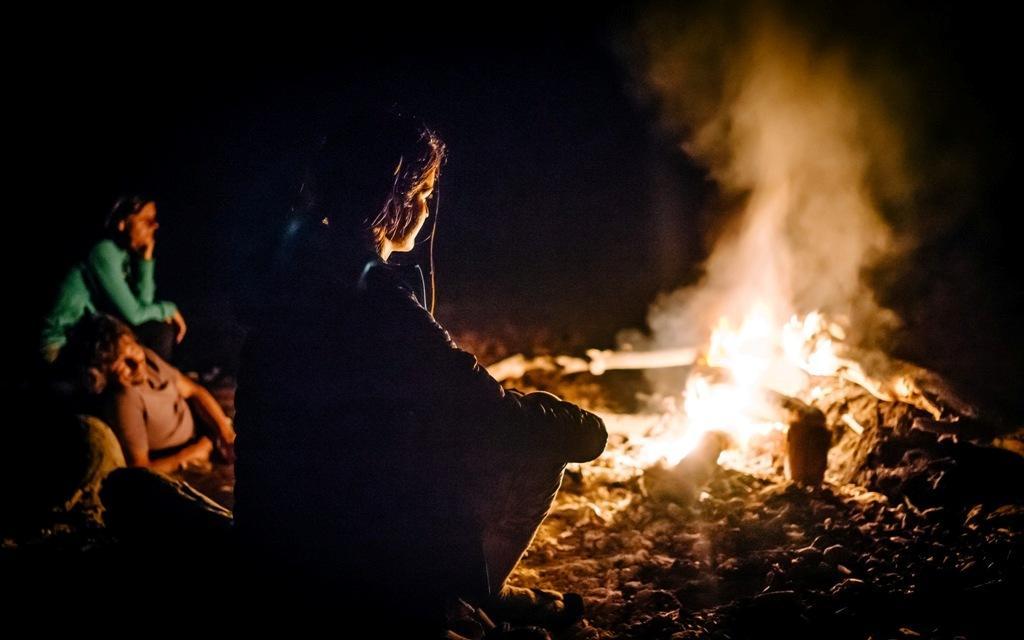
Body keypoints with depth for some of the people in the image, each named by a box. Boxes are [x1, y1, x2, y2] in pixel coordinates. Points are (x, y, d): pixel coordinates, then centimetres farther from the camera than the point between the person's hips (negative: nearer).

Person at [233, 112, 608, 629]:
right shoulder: (368, 293, -24)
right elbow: (482, 408, -20)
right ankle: (471, 595, 12)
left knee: (529, 423, 15)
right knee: (537, 446, -5)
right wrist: (579, 429, -3)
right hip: (341, 543, -9)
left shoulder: (309, 271, 6)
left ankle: (473, 587, 23)